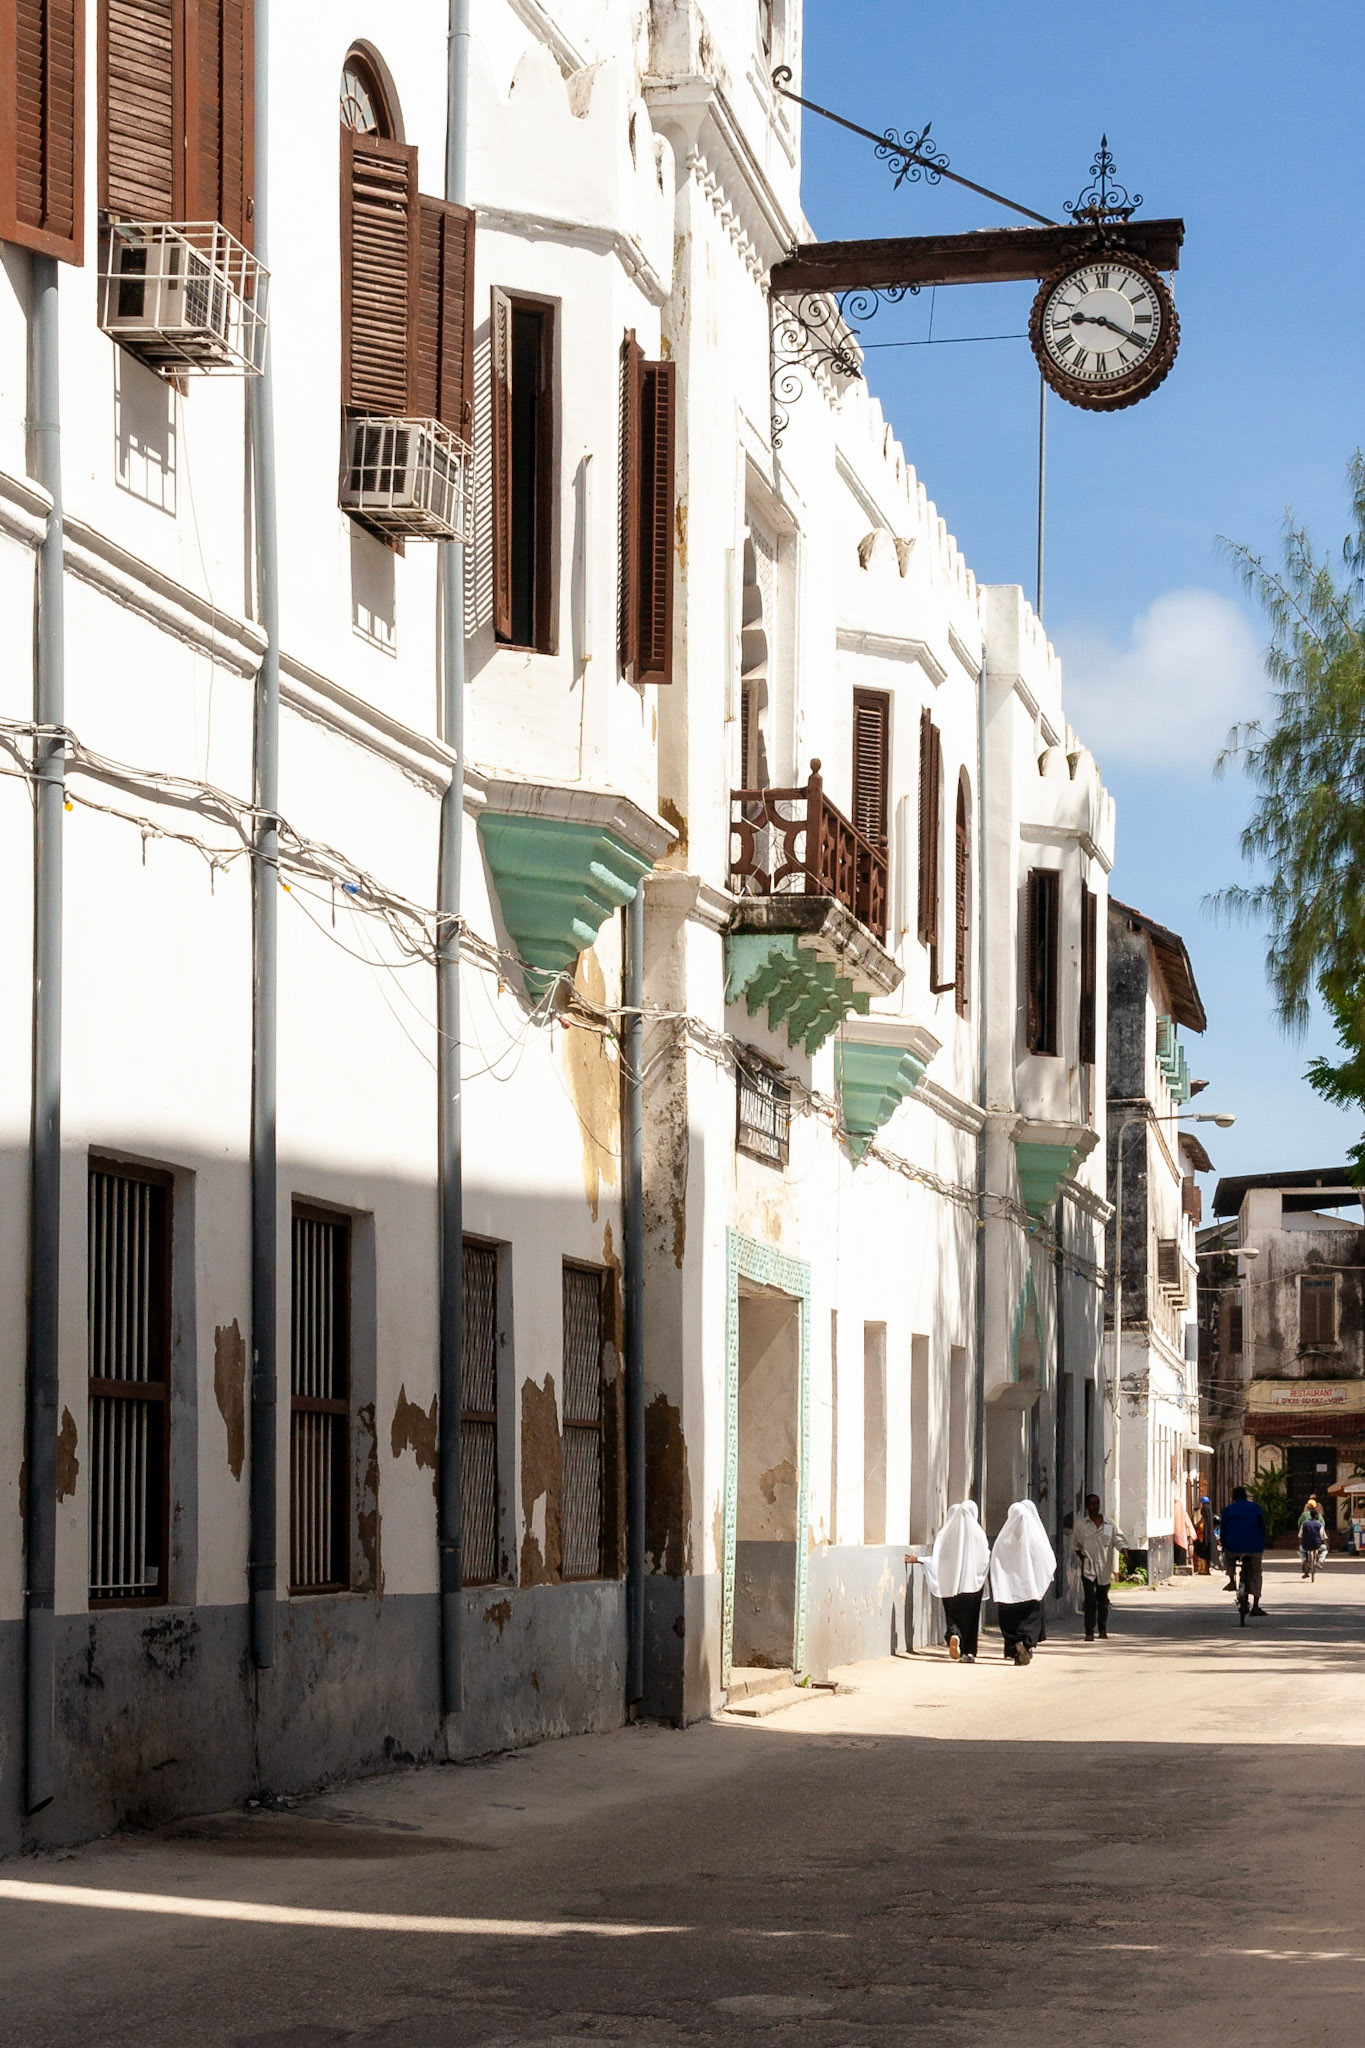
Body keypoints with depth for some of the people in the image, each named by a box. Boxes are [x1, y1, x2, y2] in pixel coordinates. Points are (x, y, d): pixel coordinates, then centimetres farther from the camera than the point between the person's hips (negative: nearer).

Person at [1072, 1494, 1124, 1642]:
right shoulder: (1081, 1525, 3)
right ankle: (1089, 1632, -9)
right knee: (1090, 1600, -11)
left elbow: (1118, 1541, 3)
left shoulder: (1109, 1525, 6)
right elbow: (1075, 1545, 11)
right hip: (1088, 1568, -2)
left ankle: (1103, 1630, 25)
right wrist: (1082, 1558, -1)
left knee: (1103, 1600, 10)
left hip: (1104, 1568, 2)